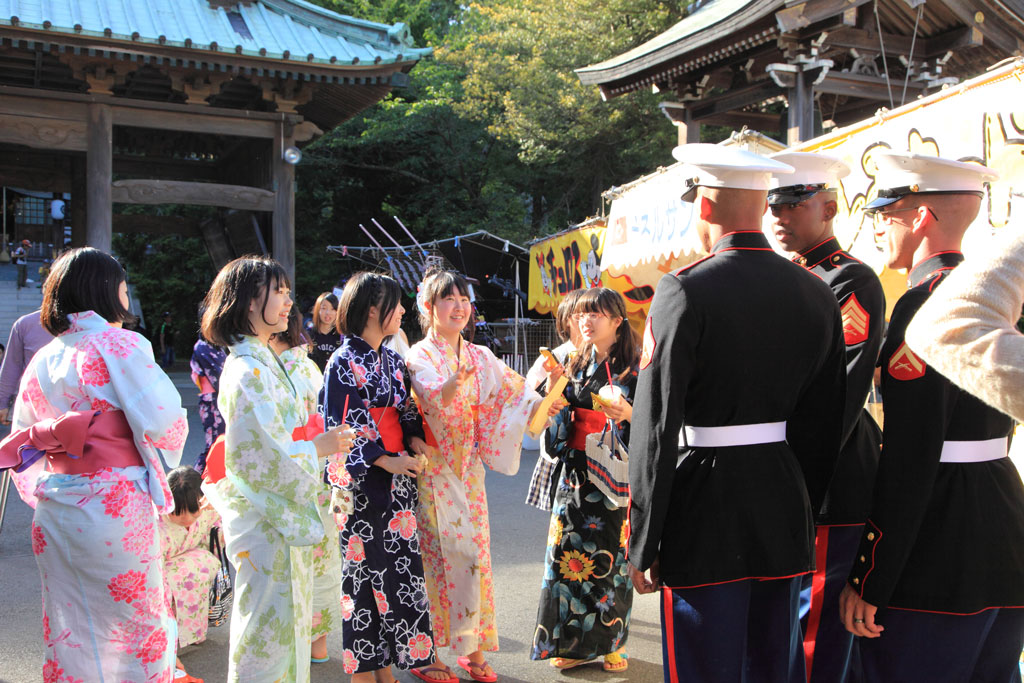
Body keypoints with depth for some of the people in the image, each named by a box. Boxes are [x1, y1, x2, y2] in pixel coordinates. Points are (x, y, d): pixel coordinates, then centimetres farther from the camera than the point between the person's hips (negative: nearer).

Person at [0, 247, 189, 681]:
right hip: (114, 504, -6)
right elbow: (164, 422, -14)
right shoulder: (120, 345, -10)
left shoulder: (41, 360, 10)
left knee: (69, 630, 15)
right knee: (135, 626, 5)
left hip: (53, 512, 6)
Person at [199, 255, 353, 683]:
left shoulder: (262, 361, 12)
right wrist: (319, 447, -14)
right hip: (264, 519, -10)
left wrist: (326, 438, 9)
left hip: (278, 515, 10)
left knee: (286, 616, 18)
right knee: (268, 621, 1)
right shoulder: (248, 371, -20)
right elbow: (260, 454, -25)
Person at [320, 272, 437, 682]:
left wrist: (415, 439, -2)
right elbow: (339, 427, -13)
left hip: (398, 478, 7)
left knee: (400, 566, 8)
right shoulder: (344, 363, -9)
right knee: (365, 567, 2)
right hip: (363, 483, -7)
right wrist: (385, 461, -17)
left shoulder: (393, 360, 12)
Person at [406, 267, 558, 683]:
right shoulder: (418, 357, -6)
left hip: (467, 469, 5)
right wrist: (453, 384, -44)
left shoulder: (481, 358, 10)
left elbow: (513, 390, -1)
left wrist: (539, 403, -21)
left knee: (475, 554, 6)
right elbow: (432, 397, -24)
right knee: (434, 556, -2)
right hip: (432, 472, -5)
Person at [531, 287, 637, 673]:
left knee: (609, 555, 0)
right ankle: (574, 643, 17)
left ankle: (611, 643, 17)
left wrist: (628, 415, -26)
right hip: (576, 471, 5)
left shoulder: (634, 368, -5)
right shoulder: (577, 365, 11)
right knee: (570, 551, 4)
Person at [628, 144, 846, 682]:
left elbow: (655, 430, -15)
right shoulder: (816, 294, 4)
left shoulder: (684, 291, -13)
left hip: (705, 522, -6)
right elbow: (825, 425, 9)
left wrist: (643, 545, -7)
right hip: (785, 520, 6)